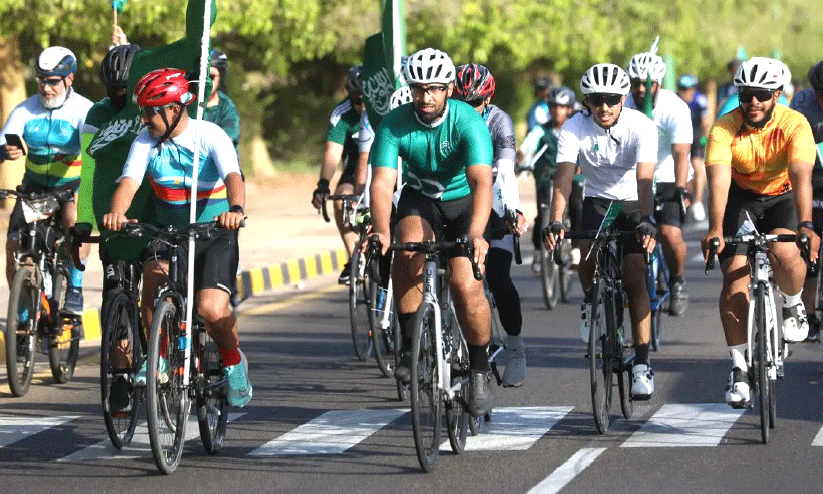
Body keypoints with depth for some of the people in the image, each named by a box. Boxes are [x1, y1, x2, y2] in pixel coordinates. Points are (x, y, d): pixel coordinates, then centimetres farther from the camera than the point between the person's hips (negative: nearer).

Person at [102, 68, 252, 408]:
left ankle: (233, 360, 9)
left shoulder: (210, 136, -14)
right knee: (153, 277, -30)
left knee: (211, 309, -23)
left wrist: (235, 209, -52)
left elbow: (233, 177, -30)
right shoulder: (146, 140, -4)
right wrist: (116, 213, -40)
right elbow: (129, 181, -18)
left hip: (214, 236, -3)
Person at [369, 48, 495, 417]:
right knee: (409, 251, -31)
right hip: (420, 199, 2)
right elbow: (382, 181, -28)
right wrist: (381, 231, -47)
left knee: (466, 285, -20)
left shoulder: (468, 121, -26)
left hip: (464, 202, -2)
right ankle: (409, 344, -17)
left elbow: (481, 181, -38)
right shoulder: (395, 124, -20)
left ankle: (480, 371, -1)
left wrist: (475, 234, -54)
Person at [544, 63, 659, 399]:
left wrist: (646, 221, -48)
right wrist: (555, 222, -43)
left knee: (635, 280, -13)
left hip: (633, 203, -1)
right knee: (588, 252, -28)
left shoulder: (641, 127, -22)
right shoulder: (574, 129, -18)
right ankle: (591, 301, 5)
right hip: (597, 201, 1)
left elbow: (644, 180, -32)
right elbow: (564, 178, -28)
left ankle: (642, 364, -8)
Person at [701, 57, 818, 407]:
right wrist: (715, 230, -49)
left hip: (783, 198, -1)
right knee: (735, 280, -13)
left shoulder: (794, 125, -24)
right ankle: (739, 367, 0)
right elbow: (718, 181, -33)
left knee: (784, 253, -32)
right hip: (741, 199, 1)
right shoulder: (724, 129, -22)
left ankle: (793, 305, 2)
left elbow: (801, 177, -36)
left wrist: (806, 227, -51)